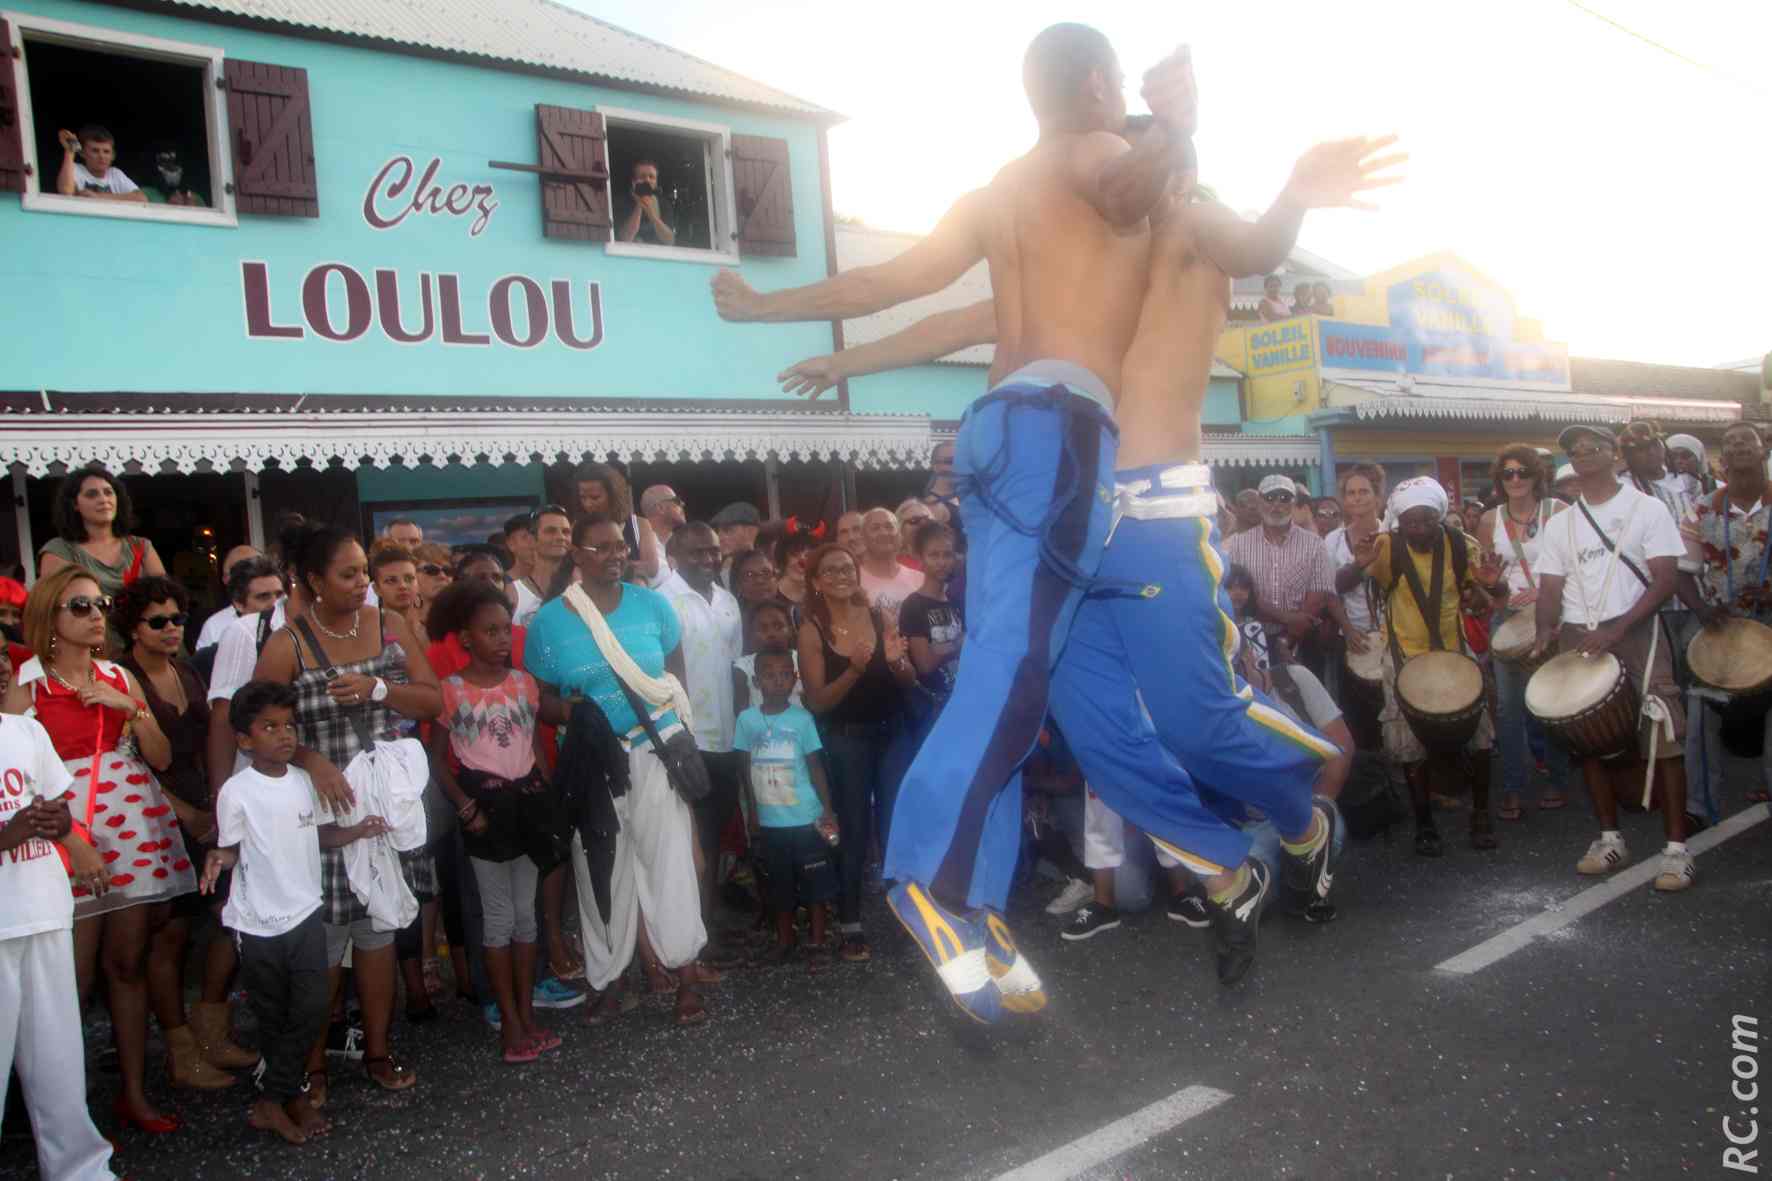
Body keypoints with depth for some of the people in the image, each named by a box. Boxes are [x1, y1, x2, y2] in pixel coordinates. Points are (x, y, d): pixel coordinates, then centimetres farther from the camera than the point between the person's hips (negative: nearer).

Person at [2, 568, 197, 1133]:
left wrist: (129, 707, -7)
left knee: (129, 962, 8)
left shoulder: (119, 678, 10)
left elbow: (161, 756, 7)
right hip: (67, 831, -4)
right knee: (75, 977, -5)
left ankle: (134, 1092, 18)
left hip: (134, 825, 4)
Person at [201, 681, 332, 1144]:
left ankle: (272, 1100, 14)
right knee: (273, 1016, 10)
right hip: (259, 922, -4)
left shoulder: (303, 780, 2)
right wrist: (217, 858, -25)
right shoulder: (236, 792, -12)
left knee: (313, 1008, 1)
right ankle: (292, 1093, 26)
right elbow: (231, 849, -4)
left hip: (306, 913, 4)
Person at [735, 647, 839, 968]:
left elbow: (816, 766, -3)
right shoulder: (747, 719, -2)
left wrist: (828, 809, -9)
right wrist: (753, 813, 7)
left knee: (815, 882, 5)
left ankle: (817, 942, 18)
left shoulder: (802, 719, -7)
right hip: (770, 821, 2)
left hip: (806, 819, -2)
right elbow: (746, 770, 5)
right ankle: (784, 941, 29)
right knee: (779, 884, 14)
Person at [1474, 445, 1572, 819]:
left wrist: (1544, 592, -21)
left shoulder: (1557, 512, -3)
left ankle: (1557, 779, 19)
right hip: (1508, 620, 2)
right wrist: (1491, 582, -13)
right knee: (1508, 704, 2)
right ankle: (1512, 787, 8)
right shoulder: (1490, 520, 4)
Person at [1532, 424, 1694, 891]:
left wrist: (1615, 630, -19)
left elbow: (1665, 580, -7)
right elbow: (1551, 589, 9)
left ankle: (1676, 848, -3)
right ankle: (1610, 839, 18)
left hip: (1635, 634, -4)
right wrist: (1546, 631, -13)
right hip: (1577, 639, 4)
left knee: (1661, 740, -8)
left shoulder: (1647, 509, 0)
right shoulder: (1560, 525, 12)